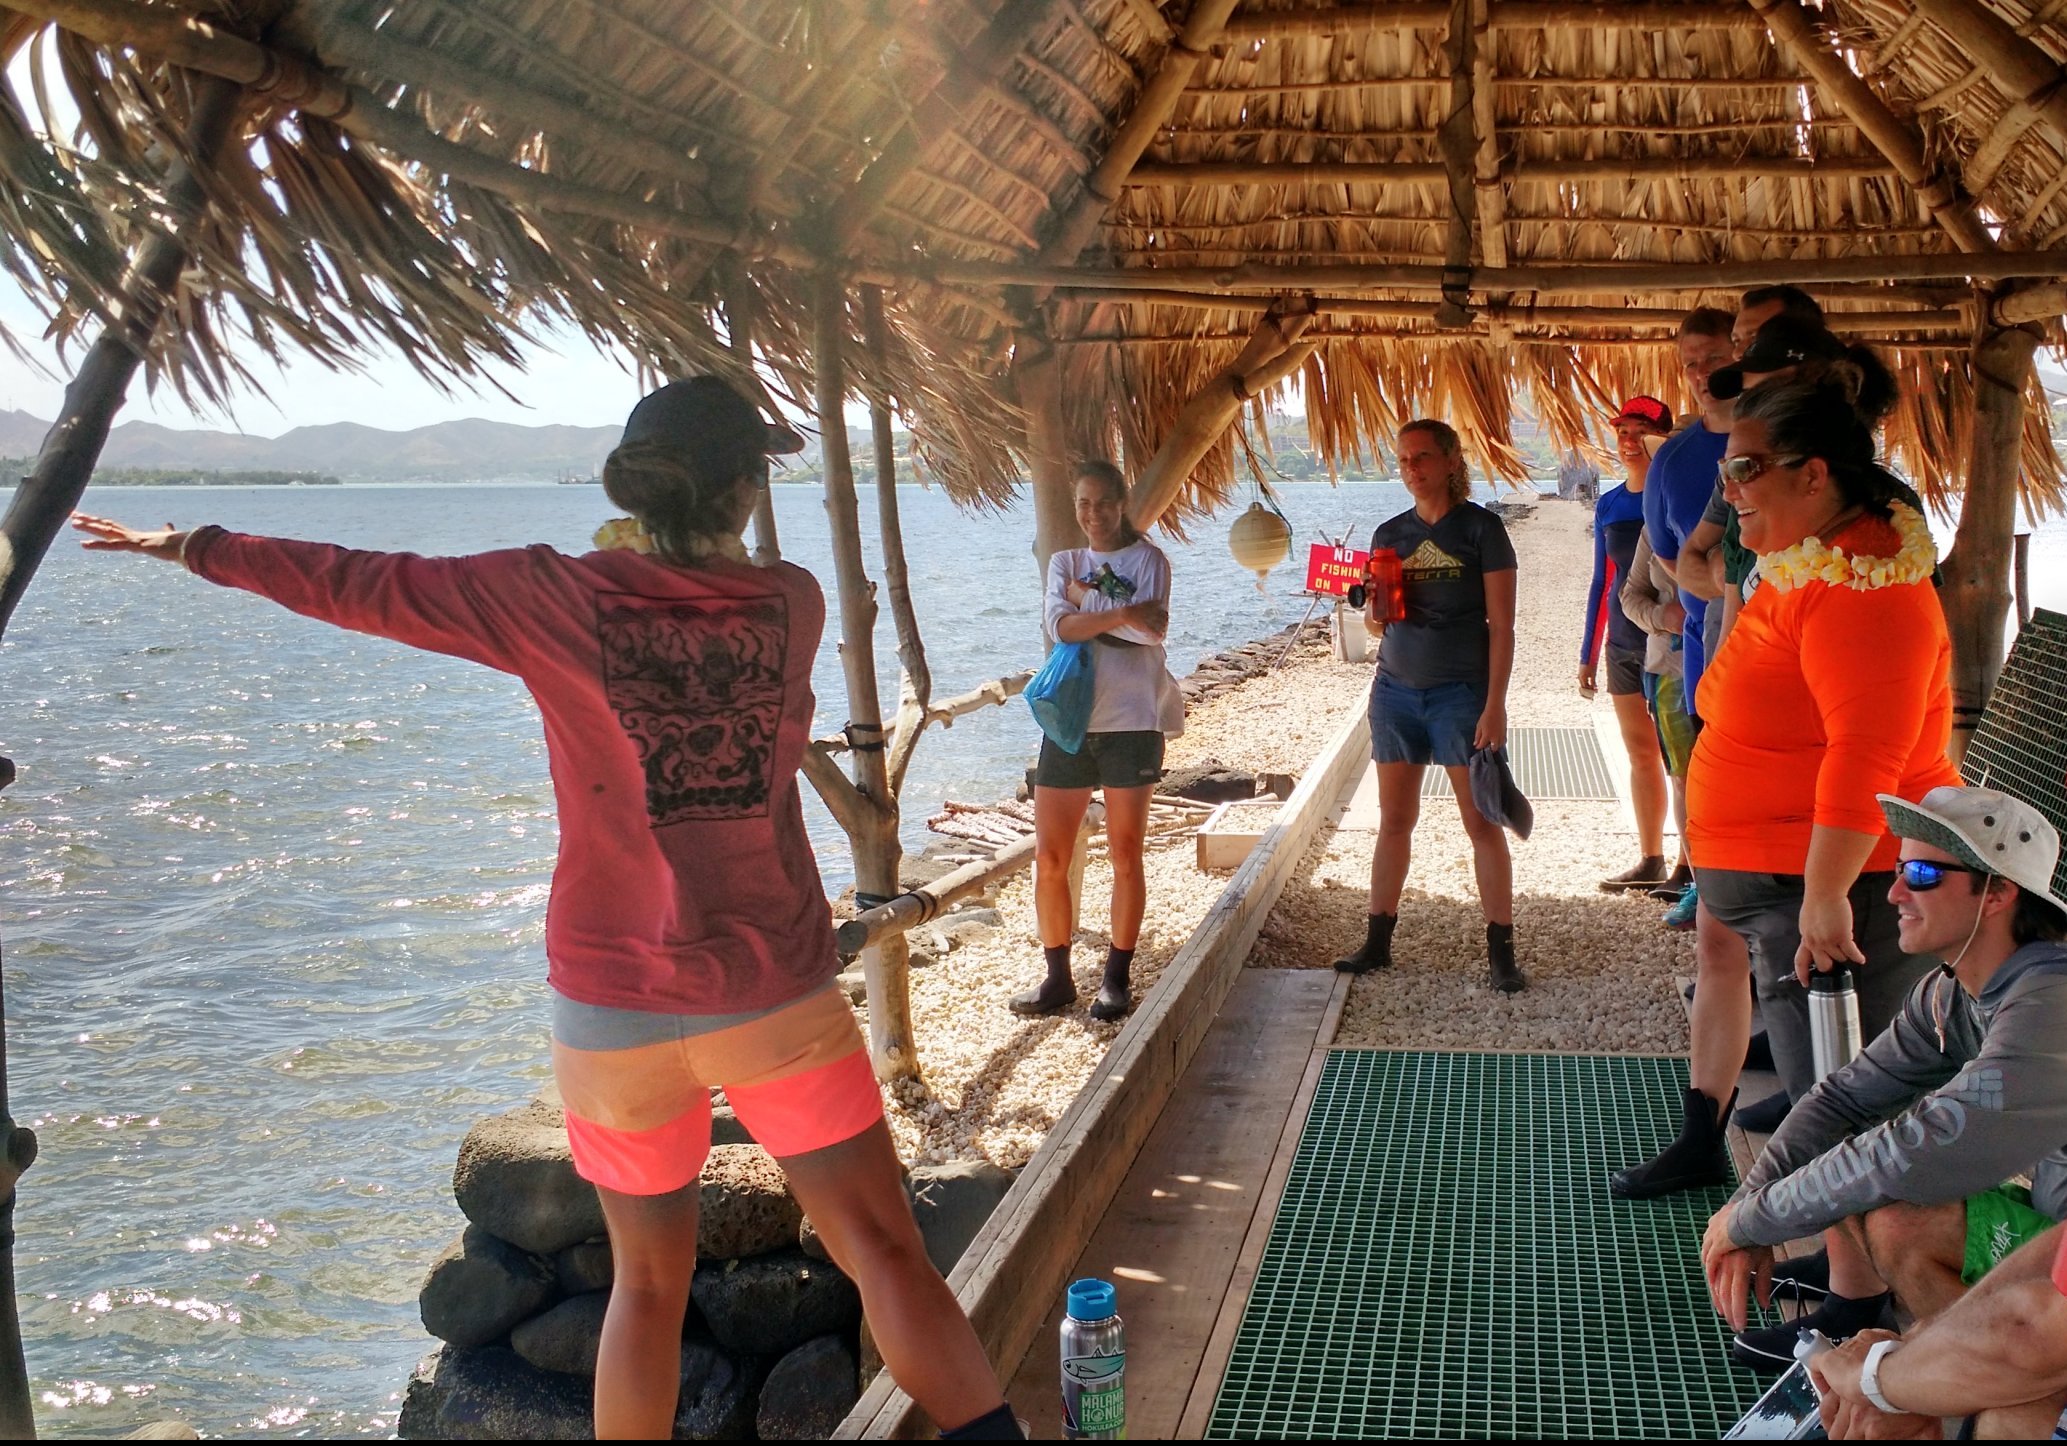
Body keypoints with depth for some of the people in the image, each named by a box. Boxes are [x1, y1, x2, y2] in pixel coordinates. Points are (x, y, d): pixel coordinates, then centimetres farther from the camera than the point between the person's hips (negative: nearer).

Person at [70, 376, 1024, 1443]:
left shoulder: (556, 599, -7)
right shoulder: (792, 603, -2)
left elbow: (352, 585, 3)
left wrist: (193, 546, 17)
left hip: (617, 1004, 0)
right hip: (779, 995, 0)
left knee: (649, 1280, 16)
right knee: (885, 1252, 4)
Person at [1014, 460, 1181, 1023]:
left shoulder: (1147, 558, 3)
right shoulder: (1064, 563, 12)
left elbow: (1153, 630, -14)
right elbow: (1059, 626, -7)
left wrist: (1087, 599, -8)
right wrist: (1125, 612, -17)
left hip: (1131, 721, -3)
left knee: (1125, 855, 2)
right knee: (1049, 859, 1)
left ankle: (1118, 977, 13)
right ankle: (1058, 977, 14)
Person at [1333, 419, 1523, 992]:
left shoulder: (1480, 528, -4)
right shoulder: (1390, 533, 10)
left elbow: (1501, 625, -6)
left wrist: (1495, 704, -13)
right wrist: (1376, 606, -9)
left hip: (1460, 691, -4)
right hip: (1396, 688, 5)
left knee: (1482, 822, -3)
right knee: (1394, 819, 8)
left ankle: (1501, 951, 1)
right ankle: (1377, 940, 14)